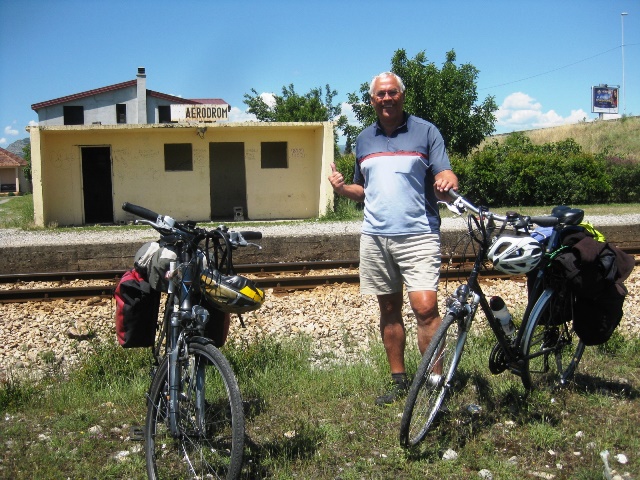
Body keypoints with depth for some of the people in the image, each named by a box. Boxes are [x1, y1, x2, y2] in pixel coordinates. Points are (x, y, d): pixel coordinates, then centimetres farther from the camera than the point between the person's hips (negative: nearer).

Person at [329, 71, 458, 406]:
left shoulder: (425, 131, 2)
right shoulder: (364, 140, 15)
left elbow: (443, 183, -3)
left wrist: (447, 185, -26)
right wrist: (342, 188, 2)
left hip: (418, 235, -4)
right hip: (375, 237, 5)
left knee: (425, 307, -14)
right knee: (389, 310, 10)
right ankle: (399, 381, 21)